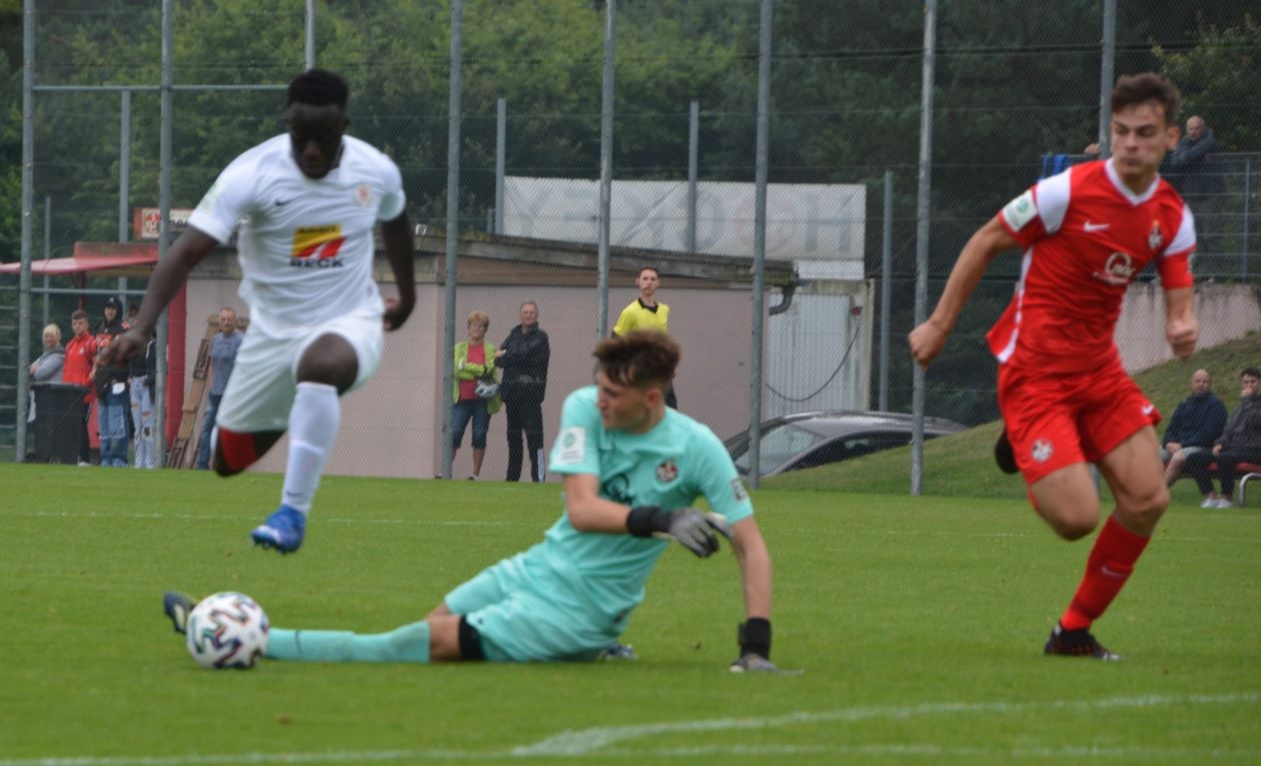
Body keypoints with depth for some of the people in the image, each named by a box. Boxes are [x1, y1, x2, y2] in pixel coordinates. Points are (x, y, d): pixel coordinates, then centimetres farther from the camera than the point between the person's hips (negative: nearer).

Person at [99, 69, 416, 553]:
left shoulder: (377, 172, -9)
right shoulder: (253, 173, -19)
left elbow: (395, 223, 16)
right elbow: (188, 251, -25)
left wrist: (406, 295, 29)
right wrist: (142, 327, -37)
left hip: (350, 324, -2)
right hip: (274, 329, 2)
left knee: (319, 365, -39)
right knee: (228, 462, 9)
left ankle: (293, 513, -32)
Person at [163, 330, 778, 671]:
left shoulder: (696, 449, -15)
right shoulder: (584, 408, -5)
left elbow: (750, 545, -11)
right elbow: (581, 509, -16)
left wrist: (757, 648, -19)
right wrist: (660, 519, -33)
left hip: (577, 612, -5)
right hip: (538, 567, 5)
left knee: (427, 645, -14)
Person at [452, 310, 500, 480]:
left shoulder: (490, 350, 5)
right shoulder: (460, 348, 9)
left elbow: (487, 369, -10)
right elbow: (456, 370, -5)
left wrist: (465, 366, -11)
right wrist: (478, 374, -12)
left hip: (482, 400, -1)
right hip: (462, 398, 1)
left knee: (479, 436, 1)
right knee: (454, 434, -6)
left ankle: (476, 474, 7)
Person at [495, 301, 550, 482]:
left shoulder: (540, 337, 0)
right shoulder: (514, 335, 17)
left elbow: (523, 356, -13)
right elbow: (498, 360, 7)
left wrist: (504, 357, 2)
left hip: (530, 394, -6)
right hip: (511, 392, 6)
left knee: (533, 435, -12)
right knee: (513, 436, 11)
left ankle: (538, 476, -15)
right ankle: (512, 477, 17)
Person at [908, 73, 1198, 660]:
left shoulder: (1172, 216, 1)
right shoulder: (1070, 192, -16)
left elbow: (1179, 301, 4)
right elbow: (986, 242, -5)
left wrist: (1183, 329, -22)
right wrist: (939, 324, -4)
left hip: (1098, 365, 6)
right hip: (1034, 370, -6)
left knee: (1148, 498, -7)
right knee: (1077, 518, -16)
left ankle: (1074, 630, 12)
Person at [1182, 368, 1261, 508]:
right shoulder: (1239, 408, 25)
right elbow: (1228, 431, 25)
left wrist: (1246, 399, -8)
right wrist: (1219, 444, 5)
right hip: (1232, 448, 8)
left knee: (1224, 459, -39)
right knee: (1193, 459, -8)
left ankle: (1226, 499, -23)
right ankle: (1210, 497, -12)